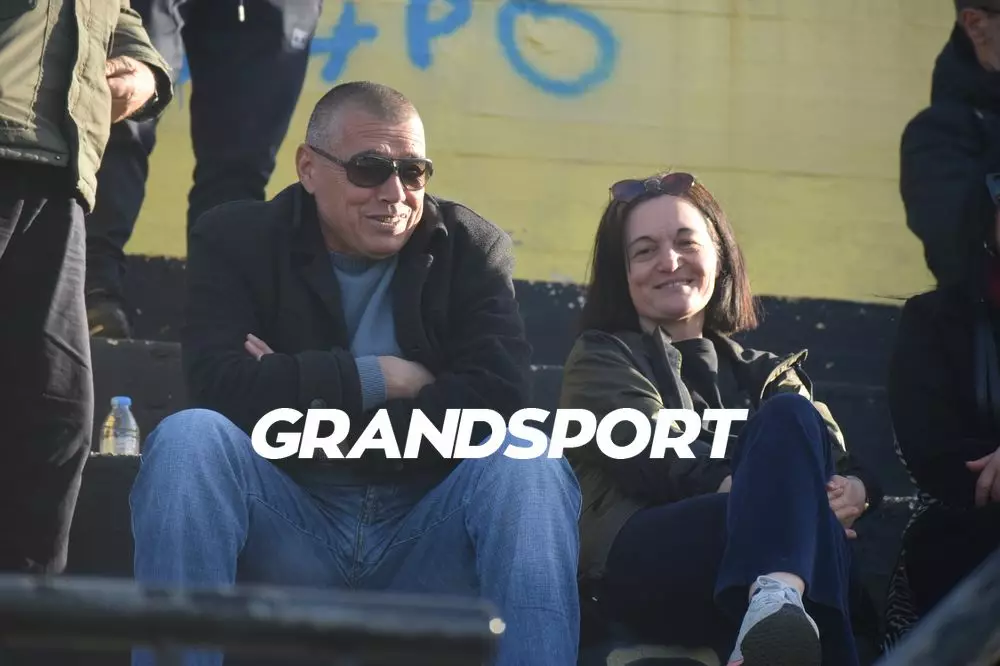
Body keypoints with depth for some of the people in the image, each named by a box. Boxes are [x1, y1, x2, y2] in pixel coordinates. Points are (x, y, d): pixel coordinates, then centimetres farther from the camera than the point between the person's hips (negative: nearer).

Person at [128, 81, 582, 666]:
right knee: (188, 439, -28)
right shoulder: (237, 240, 3)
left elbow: (500, 393, -12)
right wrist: (377, 377, -13)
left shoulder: (471, 249, 5)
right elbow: (220, 384, -14)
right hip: (286, 537, 0)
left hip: (427, 537, 0)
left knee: (529, 467, -28)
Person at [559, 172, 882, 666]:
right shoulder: (602, 359, 21)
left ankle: (775, 604, -57)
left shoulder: (762, 372, 33)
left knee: (789, 415, -27)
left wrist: (852, 490, -15)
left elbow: (835, 455, 12)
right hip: (641, 561, -4)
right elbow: (650, 452, -1)